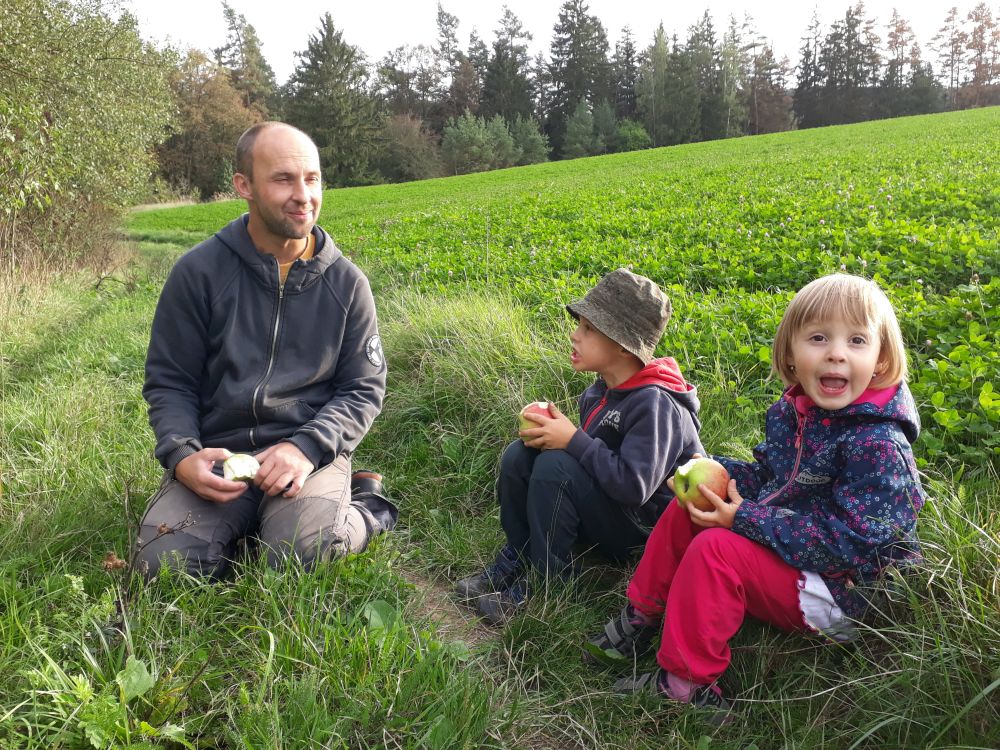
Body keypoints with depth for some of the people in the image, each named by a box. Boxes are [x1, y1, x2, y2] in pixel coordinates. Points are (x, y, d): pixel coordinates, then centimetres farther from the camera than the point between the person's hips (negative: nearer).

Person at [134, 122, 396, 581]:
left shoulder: (346, 283, 3)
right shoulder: (198, 272, 1)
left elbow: (363, 389, 3)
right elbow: (168, 382, 6)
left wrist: (305, 447, -15)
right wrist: (181, 455, -15)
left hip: (310, 451, -1)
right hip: (218, 454, 1)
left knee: (305, 553, -29)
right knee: (164, 561, -22)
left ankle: (368, 506, 4)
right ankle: (246, 524, 7)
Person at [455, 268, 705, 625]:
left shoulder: (654, 404, -25)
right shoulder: (602, 389, 2)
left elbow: (635, 486, -32)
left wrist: (573, 440, -26)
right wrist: (551, 431, -10)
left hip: (642, 526, -8)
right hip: (604, 500, 8)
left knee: (555, 466, -29)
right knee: (518, 456, -10)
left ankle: (544, 580, -13)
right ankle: (516, 556, -1)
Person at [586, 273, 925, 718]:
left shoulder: (876, 444, -25)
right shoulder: (792, 410, 0)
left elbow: (852, 541, -28)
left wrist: (744, 519, -30)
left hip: (837, 592, -8)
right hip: (779, 547, 8)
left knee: (714, 549, -27)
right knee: (685, 509, 3)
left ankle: (685, 685, -10)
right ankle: (641, 619, 16)